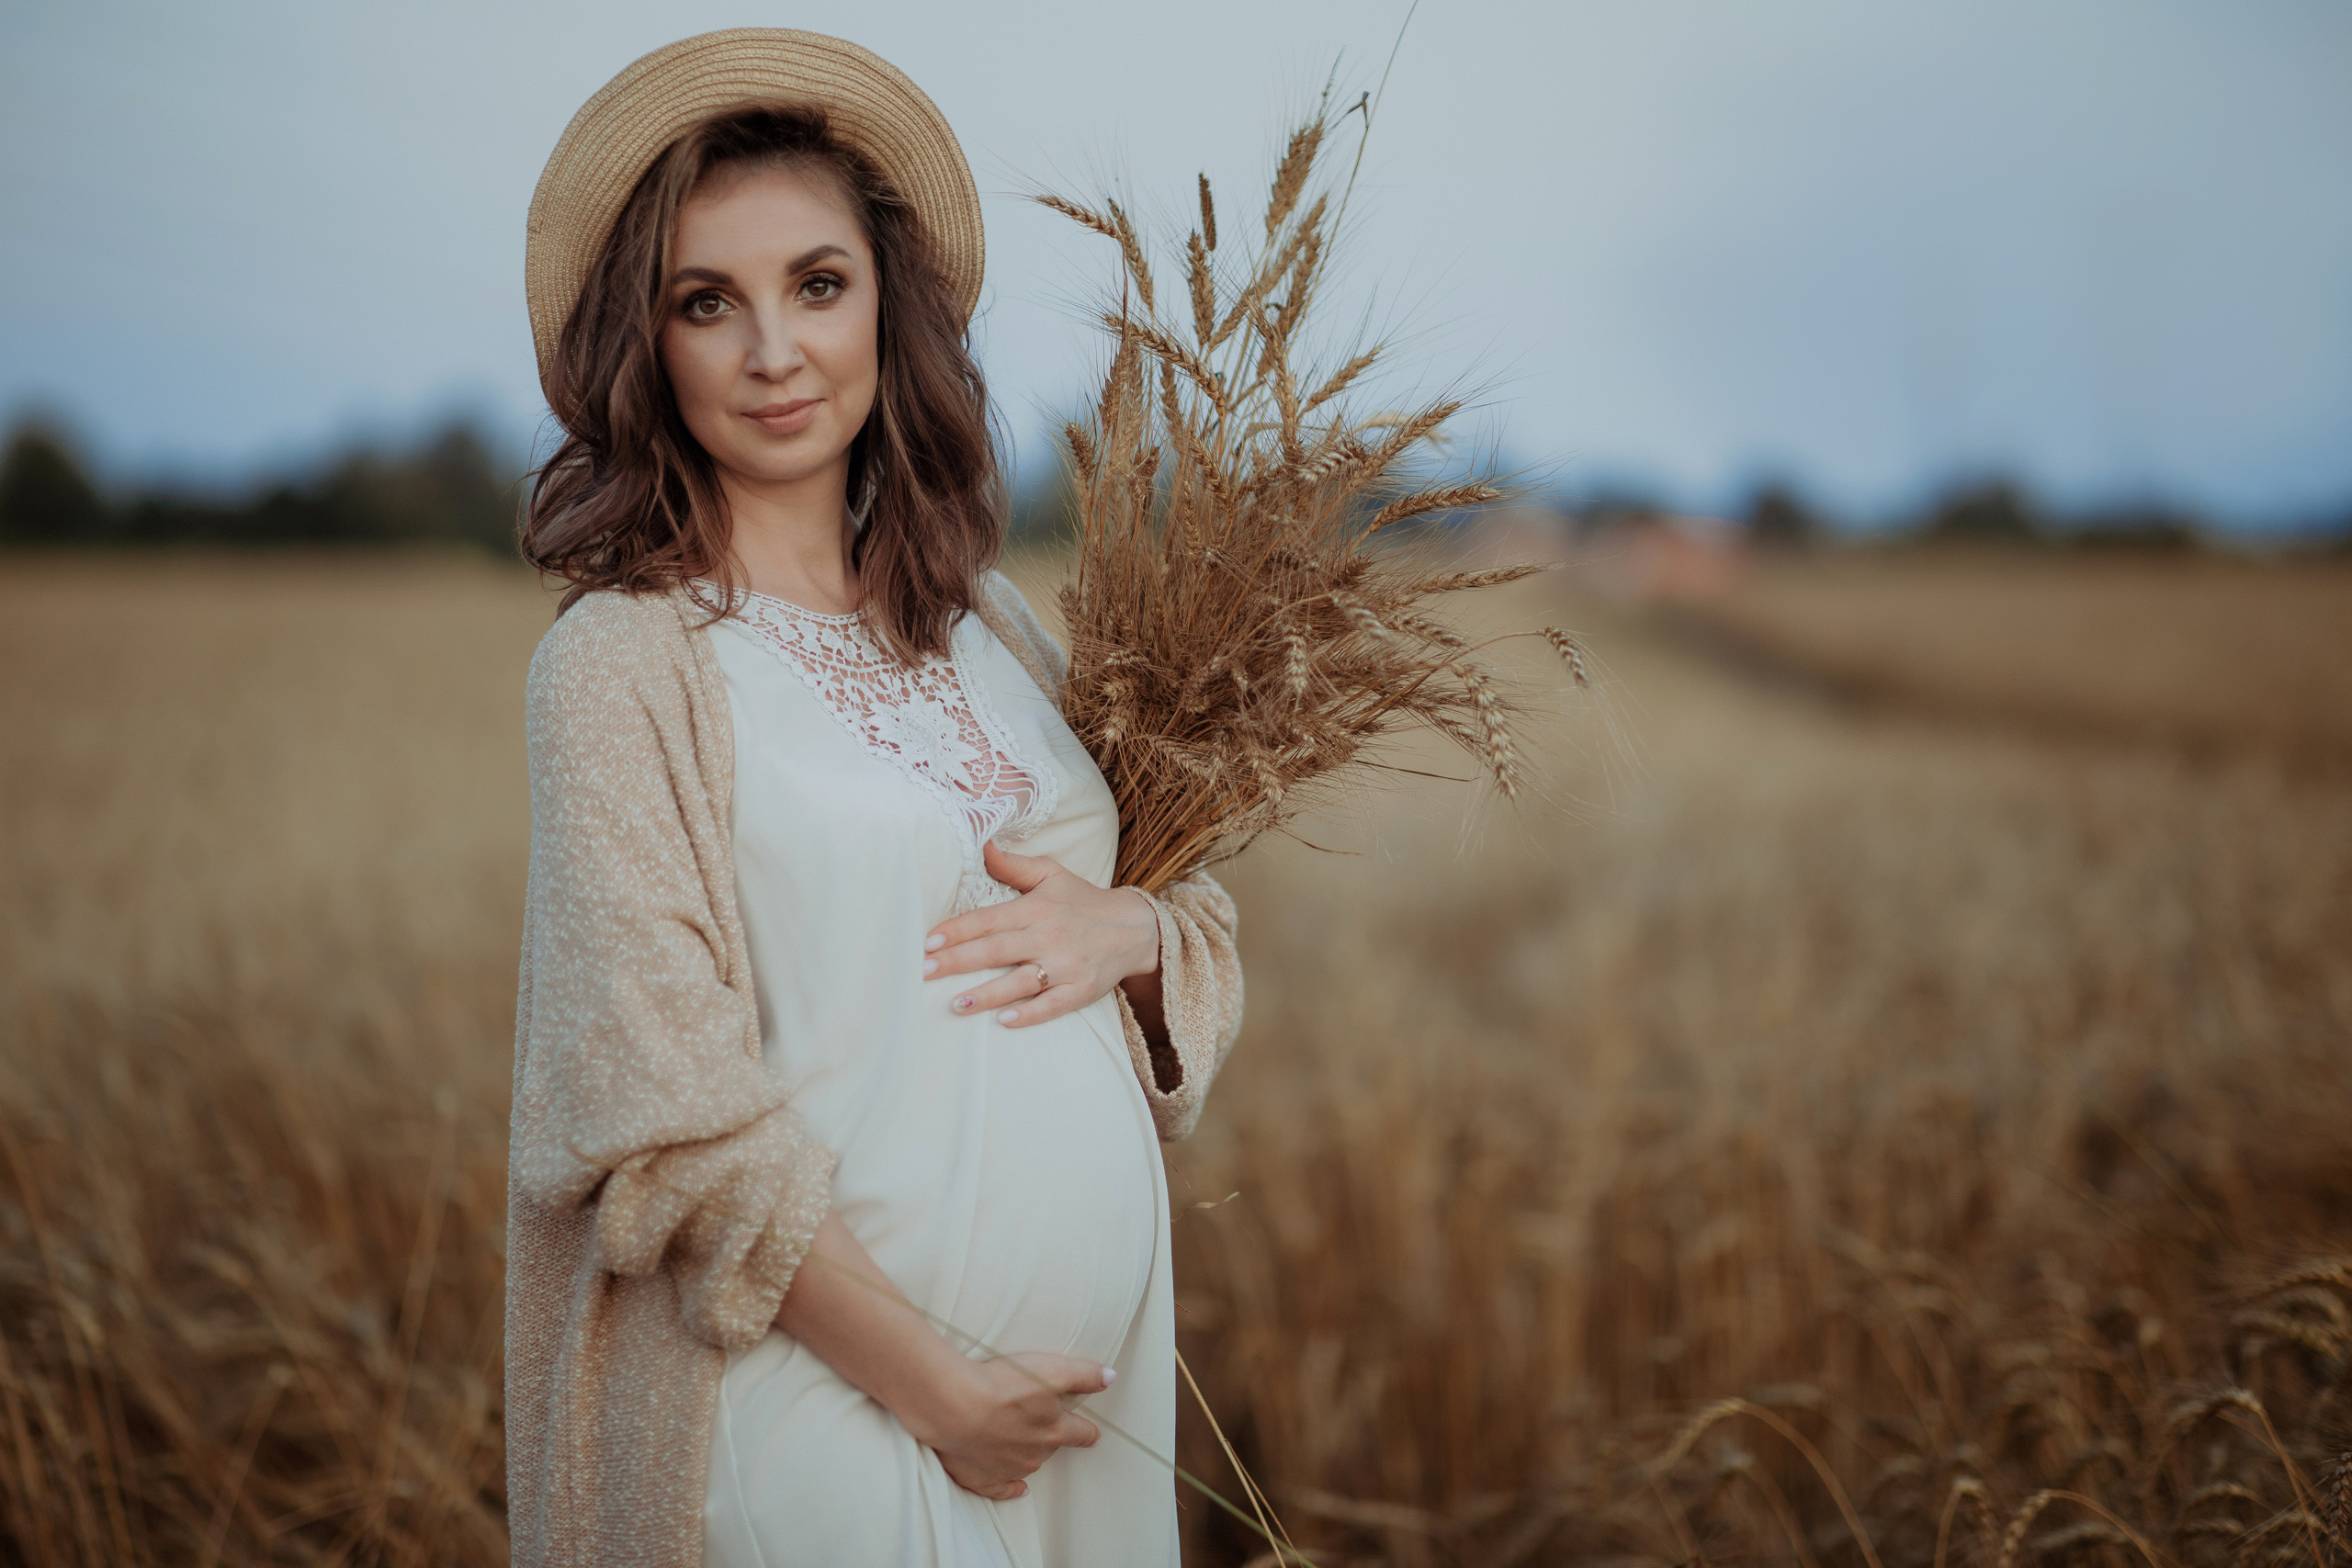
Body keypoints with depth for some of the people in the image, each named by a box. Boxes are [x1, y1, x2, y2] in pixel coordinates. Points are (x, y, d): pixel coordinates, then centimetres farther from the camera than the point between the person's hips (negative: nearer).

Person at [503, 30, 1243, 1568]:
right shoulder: (625, 659, -9)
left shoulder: (987, 622, 8)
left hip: (1098, 1377, 6)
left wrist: (1131, 927, -8)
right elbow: (671, 1110, -15)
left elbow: (1212, 934, 15)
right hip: (825, 1388, -6)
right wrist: (935, 1388, -15)